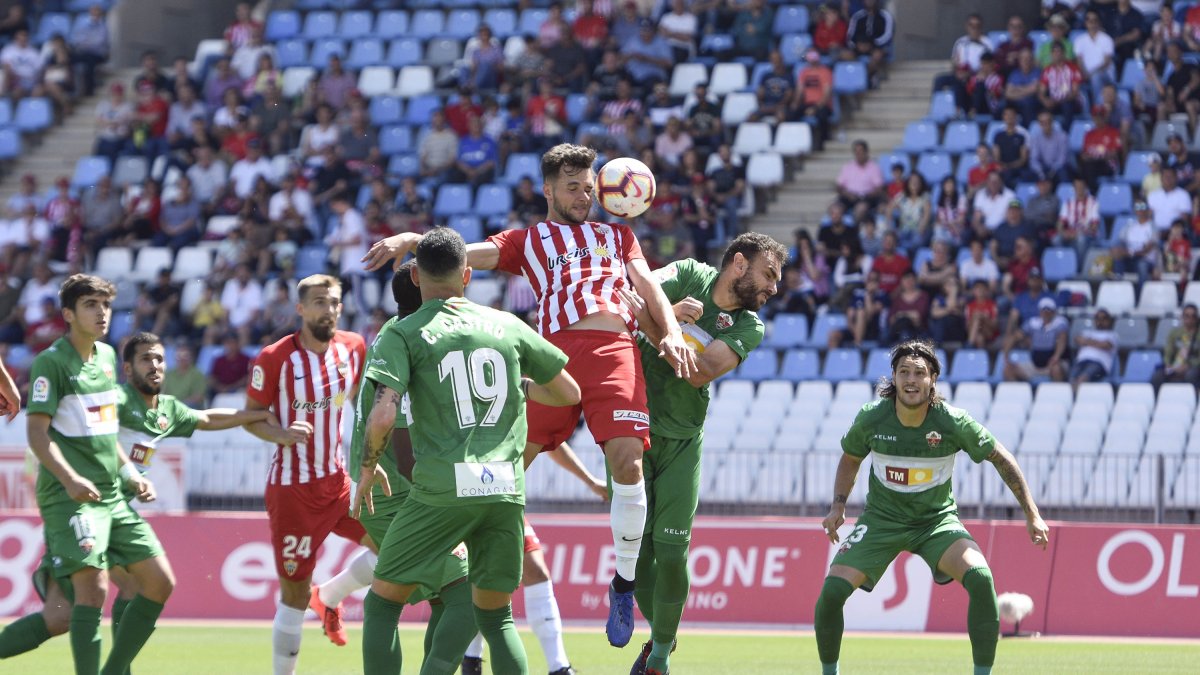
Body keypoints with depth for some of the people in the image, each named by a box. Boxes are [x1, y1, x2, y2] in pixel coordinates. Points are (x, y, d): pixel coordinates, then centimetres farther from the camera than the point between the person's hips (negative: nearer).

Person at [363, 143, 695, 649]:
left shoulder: (617, 235, 31)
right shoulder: (528, 240, 24)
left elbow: (647, 284, 19)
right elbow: (466, 254, 10)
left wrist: (672, 333, -1)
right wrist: (411, 240, -9)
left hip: (614, 349, 0)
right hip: (556, 348, 0)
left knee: (627, 460, -17)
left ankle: (623, 583, -3)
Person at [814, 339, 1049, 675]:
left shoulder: (953, 422, -18)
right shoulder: (871, 418, -13)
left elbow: (1001, 459, -4)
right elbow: (850, 459, 8)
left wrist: (1032, 515, -5)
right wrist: (838, 506, -5)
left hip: (937, 520, -1)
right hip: (882, 520, 1)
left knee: (980, 577, -27)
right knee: (833, 590, -17)